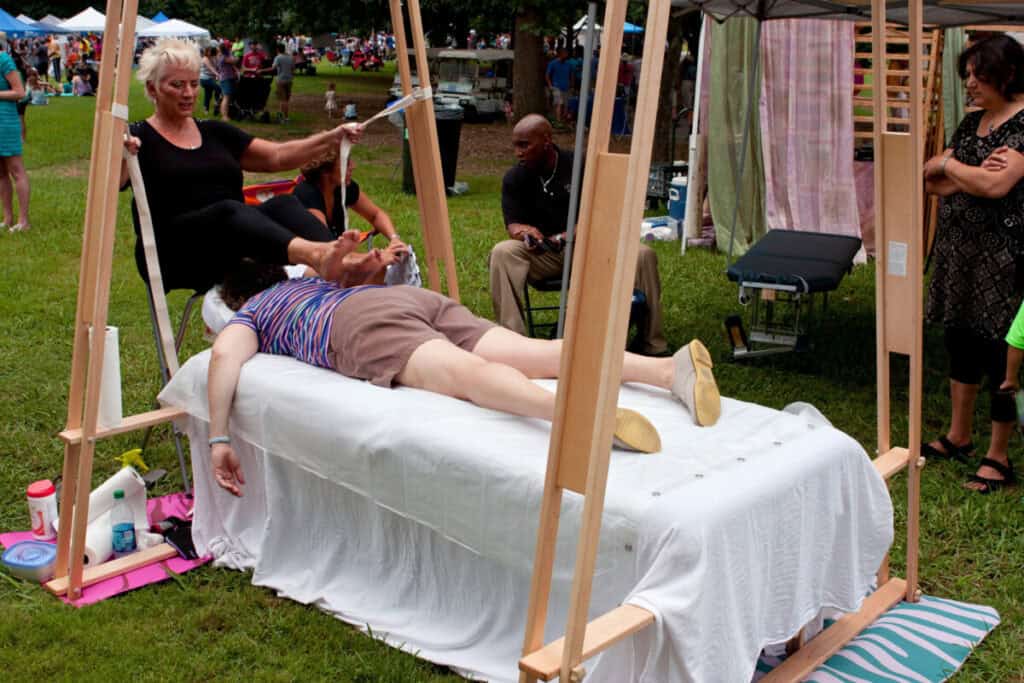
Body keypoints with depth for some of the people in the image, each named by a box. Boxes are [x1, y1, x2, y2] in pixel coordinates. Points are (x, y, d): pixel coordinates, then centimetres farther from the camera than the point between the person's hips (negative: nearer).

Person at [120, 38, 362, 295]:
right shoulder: (139, 138, 6)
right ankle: (314, 255, -64)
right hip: (174, 253, -5)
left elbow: (277, 156, 15)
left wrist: (332, 138, 1)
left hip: (231, 257, 5)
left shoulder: (214, 132, 22)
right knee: (230, 211, -36)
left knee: (283, 204, -25)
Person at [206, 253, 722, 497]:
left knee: (466, 372, -33)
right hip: (418, 297, 6)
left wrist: (218, 440, 4)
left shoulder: (248, 315, 27)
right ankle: (670, 367, -33)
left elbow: (224, 354, 5)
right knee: (543, 354, -14)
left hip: (365, 325, -6)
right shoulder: (310, 283, 45)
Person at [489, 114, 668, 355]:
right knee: (502, 253, -30)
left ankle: (651, 344, -14)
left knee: (643, 254, -25)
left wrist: (563, 237, -24)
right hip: (542, 257, 1)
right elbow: (513, 225, -6)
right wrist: (525, 232, -32)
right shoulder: (514, 178, 1)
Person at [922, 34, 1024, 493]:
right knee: (961, 340, 15)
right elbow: (932, 181, 7)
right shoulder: (972, 122, 12)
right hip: (958, 249, 8)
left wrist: (949, 166, -8)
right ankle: (958, 437, 29)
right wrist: (973, 171, -11)